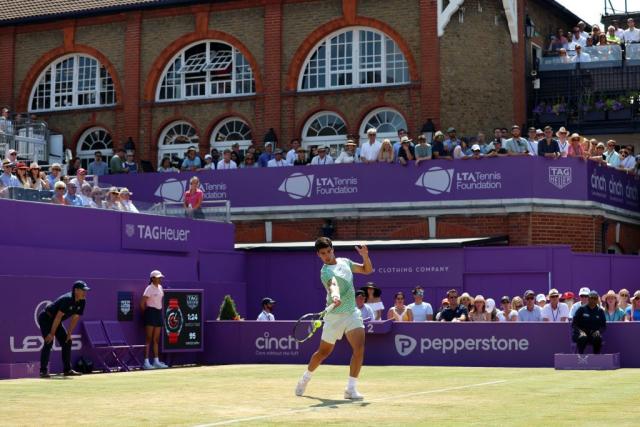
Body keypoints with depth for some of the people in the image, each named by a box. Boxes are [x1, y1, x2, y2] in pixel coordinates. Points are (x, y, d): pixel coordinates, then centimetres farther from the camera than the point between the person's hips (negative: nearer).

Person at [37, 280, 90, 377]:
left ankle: (67, 369, 12)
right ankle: (43, 371, -19)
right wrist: (52, 333, -28)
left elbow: (75, 318, 2)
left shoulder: (82, 302, -5)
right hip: (45, 318, -9)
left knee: (67, 342, 5)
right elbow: (58, 317, -30)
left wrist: (69, 333, 0)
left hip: (55, 321, 9)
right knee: (49, 342, -20)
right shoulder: (67, 299, -31)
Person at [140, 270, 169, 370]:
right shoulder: (149, 289, -12)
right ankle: (146, 362, -8)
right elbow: (142, 303, -15)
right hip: (151, 313, -8)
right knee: (148, 339, -8)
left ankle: (156, 361, 14)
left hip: (159, 313, 8)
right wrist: (147, 312, -4)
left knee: (156, 339, 10)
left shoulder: (160, 287, 11)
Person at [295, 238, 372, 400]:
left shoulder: (345, 262, 7)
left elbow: (367, 270, 15)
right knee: (324, 351, 9)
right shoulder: (326, 272, -16)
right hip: (335, 315, -5)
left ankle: (351, 388, -12)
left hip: (352, 313, 5)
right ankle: (305, 378, 37)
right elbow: (333, 285, -38)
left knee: (359, 347, -16)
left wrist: (365, 256, -5)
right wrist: (335, 296, -59)